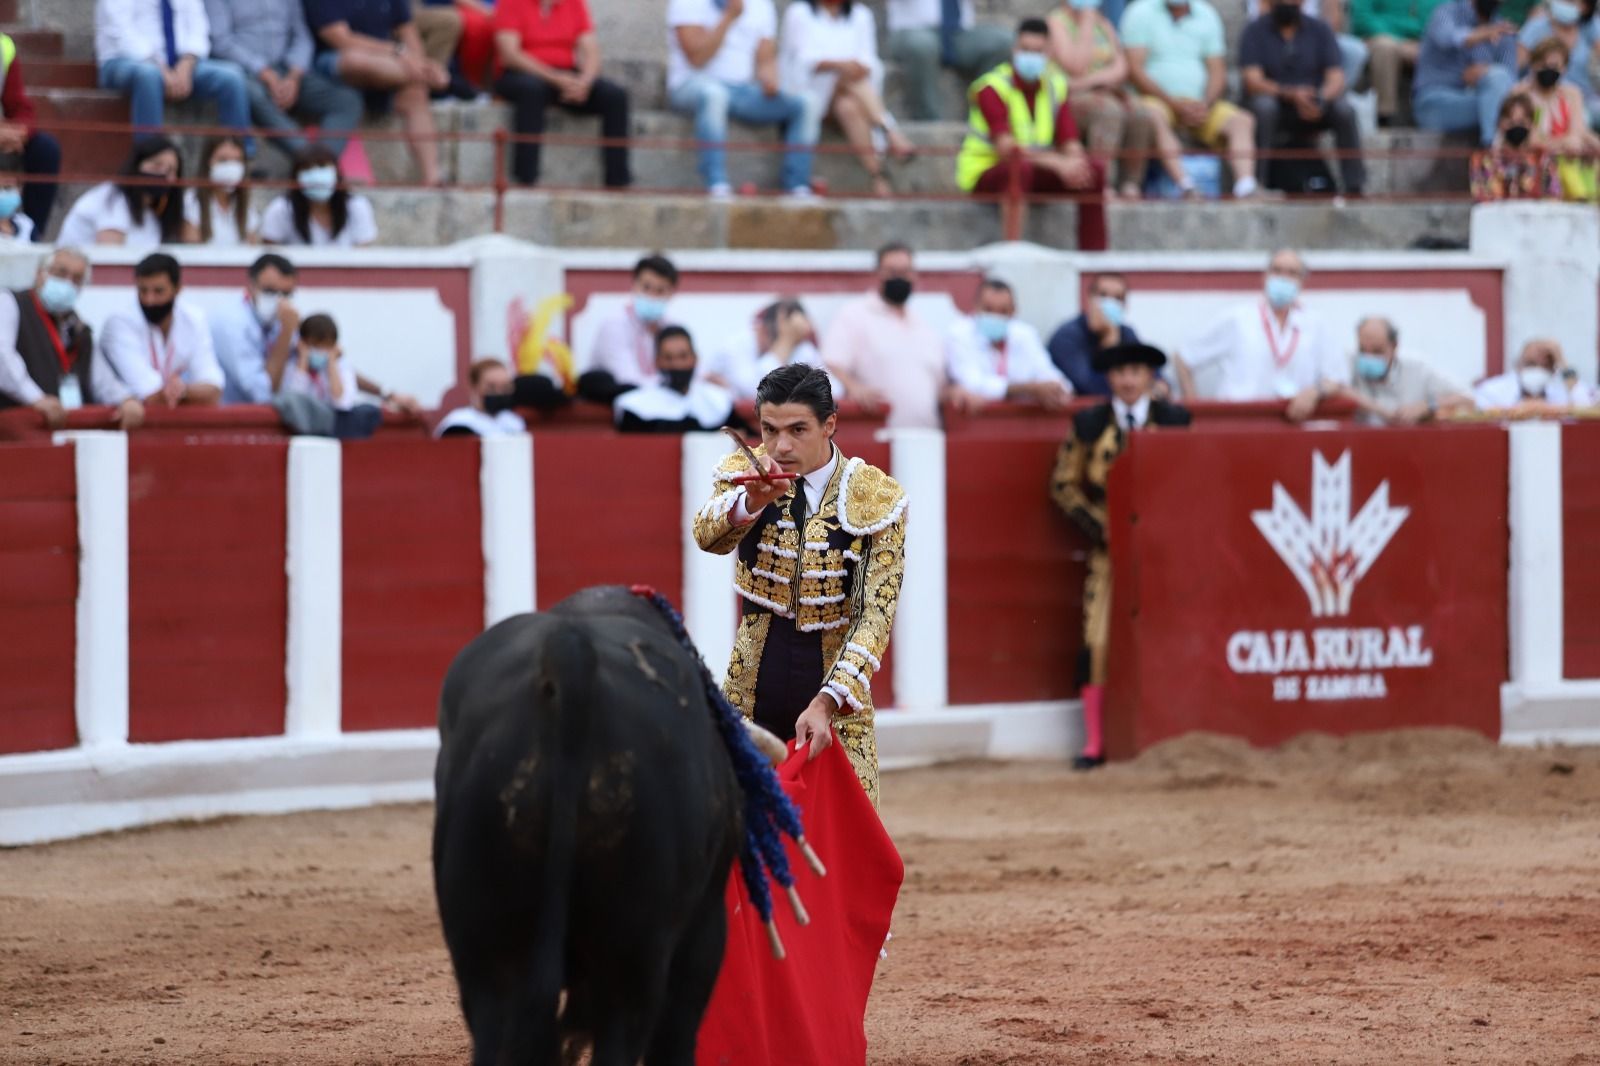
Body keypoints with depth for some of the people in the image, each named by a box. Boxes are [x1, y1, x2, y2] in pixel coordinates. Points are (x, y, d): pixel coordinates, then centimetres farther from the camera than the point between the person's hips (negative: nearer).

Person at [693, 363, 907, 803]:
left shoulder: (878, 498, -6)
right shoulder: (745, 474, -2)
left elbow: (875, 615, -13)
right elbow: (708, 535, -24)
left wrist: (825, 704, -26)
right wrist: (751, 500, -47)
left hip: (837, 697, -1)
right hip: (750, 699, 1)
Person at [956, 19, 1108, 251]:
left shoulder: (1055, 86, 2)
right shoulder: (992, 88, -17)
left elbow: (1070, 143, -3)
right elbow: (1006, 149, -29)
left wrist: (1075, 163, -28)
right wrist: (1057, 163, -38)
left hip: (1034, 172, 6)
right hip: (983, 174, -6)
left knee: (1094, 170, -11)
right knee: (1020, 166, -39)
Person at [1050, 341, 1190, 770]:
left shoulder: (1175, 421, 6)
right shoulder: (1088, 425, 7)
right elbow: (1064, 484, 10)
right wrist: (1097, 525, -3)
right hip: (1110, 545, 0)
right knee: (1097, 642, -7)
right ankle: (1094, 743, -4)